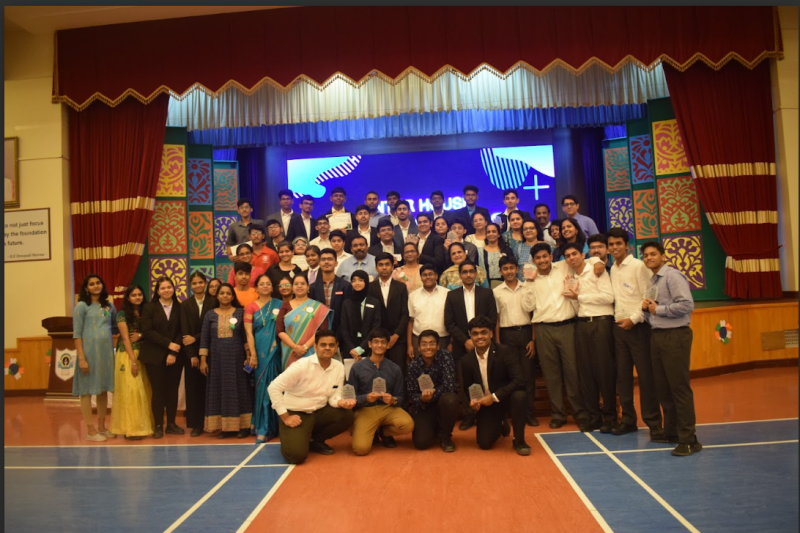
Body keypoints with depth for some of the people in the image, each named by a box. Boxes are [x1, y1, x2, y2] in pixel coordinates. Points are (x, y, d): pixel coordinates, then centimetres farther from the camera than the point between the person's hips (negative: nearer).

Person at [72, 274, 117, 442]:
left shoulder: (109, 306, 10)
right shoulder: (82, 306, -3)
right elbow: (77, 334, -7)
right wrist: (81, 358, -13)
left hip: (107, 352, 5)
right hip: (89, 351, -5)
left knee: (103, 389, 11)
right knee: (88, 390, 0)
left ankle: (101, 426, 21)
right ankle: (90, 430, 7)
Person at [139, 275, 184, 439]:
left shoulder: (180, 308, 5)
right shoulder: (149, 308, 2)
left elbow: (181, 332, 0)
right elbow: (147, 331, -7)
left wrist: (174, 352, -11)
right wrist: (168, 343, -14)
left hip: (175, 356, 2)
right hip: (155, 356, -2)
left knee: (173, 390, 6)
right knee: (158, 390, 1)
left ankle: (171, 423, 16)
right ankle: (158, 426, 10)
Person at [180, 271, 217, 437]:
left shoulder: (213, 302, 1)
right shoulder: (185, 305, 6)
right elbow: (185, 331, 0)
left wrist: (195, 338, -9)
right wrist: (192, 355, -8)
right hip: (191, 351, 1)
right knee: (194, 386, 3)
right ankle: (196, 424, 11)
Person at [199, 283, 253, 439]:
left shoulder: (241, 312, 2)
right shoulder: (210, 315, 5)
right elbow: (204, 339, 5)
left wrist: (249, 355, -7)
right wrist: (203, 360, -1)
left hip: (237, 358, -1)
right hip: (218, 360, 2)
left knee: (239, 389, 2)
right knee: (221, 390, 4)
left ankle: (243, 426, 7)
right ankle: (225, 426, 10)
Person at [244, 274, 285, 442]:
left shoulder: (278, 304, 7)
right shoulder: (251, 306, 4)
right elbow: (249, 332, -2)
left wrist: (277, 341, -9)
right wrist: (253, 354, -9)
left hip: (275, 351, 1)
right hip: (260, 351, -1)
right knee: (263, 386, 2)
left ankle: (274, 424, 13)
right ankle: (263, 427, 11)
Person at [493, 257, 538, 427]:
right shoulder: (496, 291, 5)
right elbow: (496, 318, 5)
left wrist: (533, 339, -2)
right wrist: (497, 343, 0)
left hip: (526, 332, 0)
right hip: (507, 334, 0)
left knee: (528, 373, 1)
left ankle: (529, 412, 9)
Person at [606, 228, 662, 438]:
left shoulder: (638, 266, -6)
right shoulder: (612, 269, 12)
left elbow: (648, 297, -11)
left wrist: (633, 319, -16)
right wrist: (618, 319, 5)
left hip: (638, 326, -6)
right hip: (619, 326, 6)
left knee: (645, 375, -2)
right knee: (622, 375, 8)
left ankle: (653, 422, 8)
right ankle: (628, 419, 18)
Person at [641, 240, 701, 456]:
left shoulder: (672, 275, -9)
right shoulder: (652, 280, 17)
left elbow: (687, 304, -20)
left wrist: (658, 309, -13)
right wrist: (646, 307, 2)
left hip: (675, 335, -8)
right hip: (657, 335, 9)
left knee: (679, 387, -6)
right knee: (662, 387, 12)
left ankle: (688, 439, -1)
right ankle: (670, 431, 23)